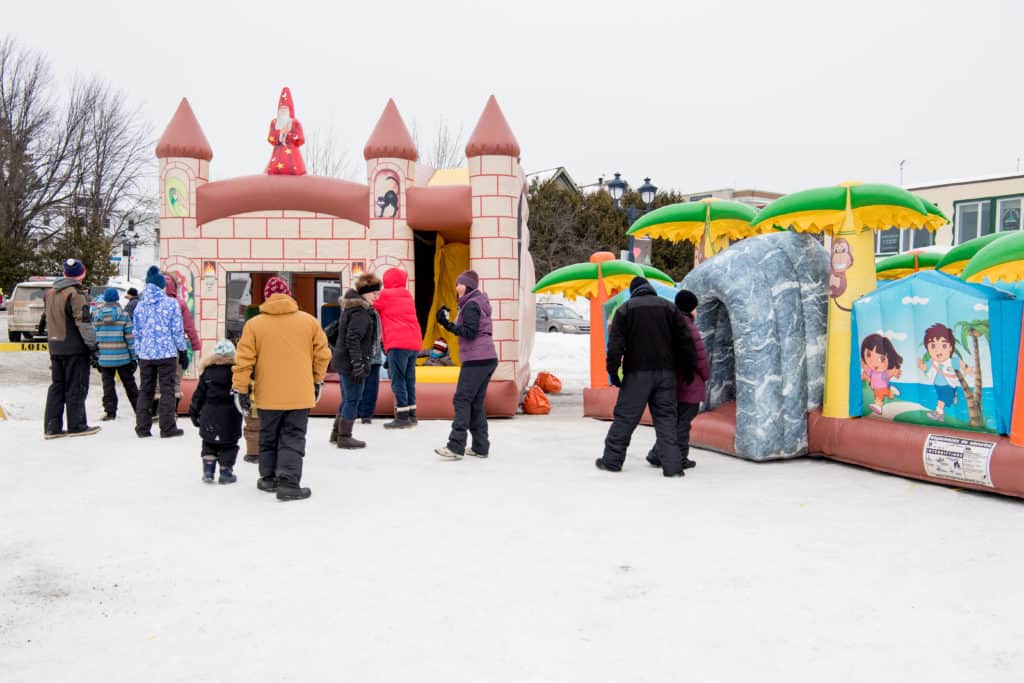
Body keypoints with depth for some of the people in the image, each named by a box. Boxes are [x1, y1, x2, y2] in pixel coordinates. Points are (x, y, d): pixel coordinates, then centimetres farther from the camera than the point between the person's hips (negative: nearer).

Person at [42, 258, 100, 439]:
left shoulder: (50, 293, 12)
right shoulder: (76, 293, -14)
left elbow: (46, 316, 22)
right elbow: (84, 321, -18)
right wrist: (92, 344, -11)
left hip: (55, 347, 7)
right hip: (74, 347, -7)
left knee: (57, 385, 12)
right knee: (76, 386, 0)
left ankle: (52, 426, 11)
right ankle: (76, 425, 5)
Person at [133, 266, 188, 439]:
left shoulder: (140, 306, 6)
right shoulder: (170, 303, -4)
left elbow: (136, 332, 11)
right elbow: (177, 330, -3)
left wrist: (138, 353, 19)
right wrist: (183, 353, 4)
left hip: (145, 354, 3)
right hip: (167, 353, -3)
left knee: (145, 390, 11)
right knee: (167, 390, 2)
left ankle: (142, 428, 13)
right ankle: (167, 428, 3)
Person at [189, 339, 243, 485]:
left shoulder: (207, 372, -2)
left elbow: (199, 393, 2)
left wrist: (194, 411, 10)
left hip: (209, 415, 2)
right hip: (230, 417, -2)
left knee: (209, 443, 16)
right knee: (228, 445, 7)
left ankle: (208, 470, 9)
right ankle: (225, 472, 8)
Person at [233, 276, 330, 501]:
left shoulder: (254, 324, -4)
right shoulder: (309, 321, -1)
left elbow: (244, 360, -4)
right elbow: (322, 353, 5)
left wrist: (240, 389, 4)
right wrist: (318, 381, 18)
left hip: (268, 396, 1)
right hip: (300, 395, 0)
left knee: (268, 438, 18)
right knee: (293, 439, 5)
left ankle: (269, 478, 28)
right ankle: (288, 482, -6)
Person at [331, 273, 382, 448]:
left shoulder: (352, 307, 13)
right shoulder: (361, 312, -17)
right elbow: (353, 339, -23)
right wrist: (358, 364, -24)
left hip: (343, 361, 10)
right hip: (351, 362, -10)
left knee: (347, 398, 19)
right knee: (352, 399, -1)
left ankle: (338, 433, 28)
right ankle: (344, 438, 6)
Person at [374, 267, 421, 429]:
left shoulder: (386, 295, 0)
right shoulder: (408, 296, 19)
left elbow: (372, 306, 12)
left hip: (398, 344, -7)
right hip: (414, 342, 7)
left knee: (398, 379, -4)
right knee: (409, 379, 12)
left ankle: (402, 417, -7)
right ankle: (411, 415, 14)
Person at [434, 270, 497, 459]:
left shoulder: (471, 305, -10)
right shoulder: (478, 303, 20)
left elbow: (469, 332, -18)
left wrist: (447, 324, -15)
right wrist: (448, 323, 10)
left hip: (476, 360, -10)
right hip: (487, 359, 10)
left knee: (462, 400, -11)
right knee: (476, 403, 11)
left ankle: (456, 447, -15)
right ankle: (480, 447, 12)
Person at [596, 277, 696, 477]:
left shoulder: (625, 309, 2)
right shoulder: (669, 307, 10)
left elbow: (615, 343, -6)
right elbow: (685, 341, 8)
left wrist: (613, 370, -4)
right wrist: (688, 369, 13)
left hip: (637, 373, -2)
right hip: (665, 372, 3)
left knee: (625, 416, 4)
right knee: (666, 417, 5)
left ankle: (612, 460, 12)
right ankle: (672, 465, -2)